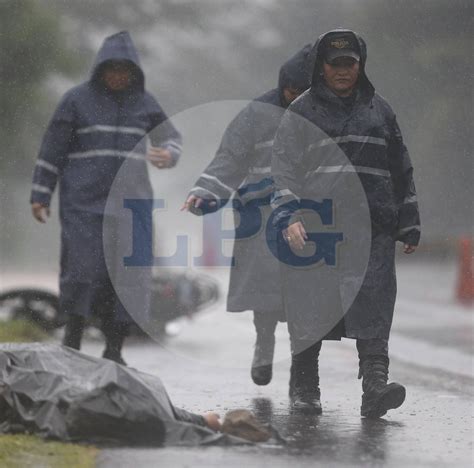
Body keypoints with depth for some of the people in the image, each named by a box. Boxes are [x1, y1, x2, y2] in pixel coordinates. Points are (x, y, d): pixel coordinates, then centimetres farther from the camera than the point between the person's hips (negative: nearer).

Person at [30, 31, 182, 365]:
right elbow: (52, 150, 4)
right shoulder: (78, 100, 2)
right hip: (83, 202, -3)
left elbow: (171, 137, 20)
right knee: (83, 268, -10)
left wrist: (168, 154, -5)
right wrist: (40, 196, 3)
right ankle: (72, 340, 6)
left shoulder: (144, 103, 10)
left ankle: (114, 349, 6)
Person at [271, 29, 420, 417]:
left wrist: (409, 226, 16)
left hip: (373, 228, 1)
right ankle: (304, 388, 14)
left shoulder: (379, 111, 16)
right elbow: (283, 169, 2)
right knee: (309, 310, 1)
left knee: (373, 307, -12)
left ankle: (375, 384, -20)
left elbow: (402, 171, 20)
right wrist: (288, 218, -13)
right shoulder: (302, 112, 8)